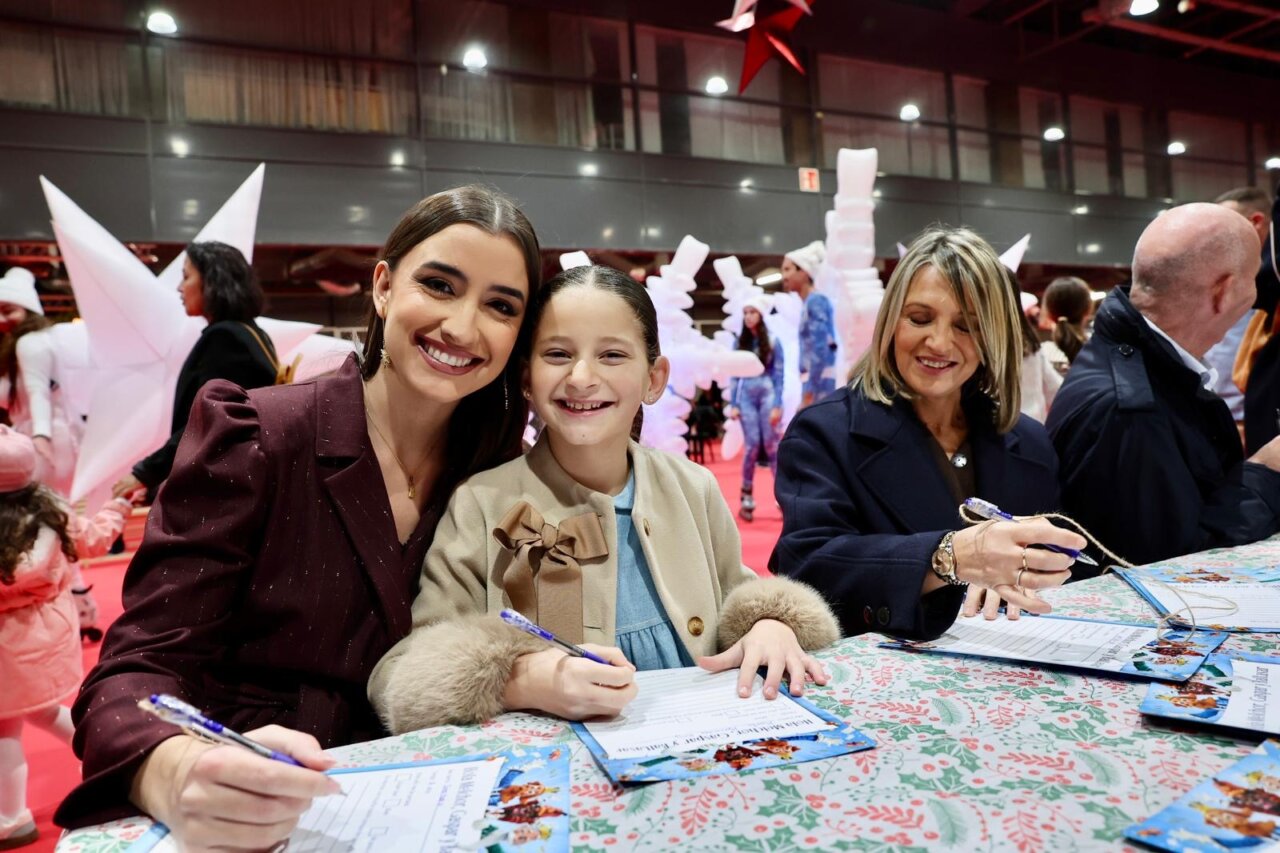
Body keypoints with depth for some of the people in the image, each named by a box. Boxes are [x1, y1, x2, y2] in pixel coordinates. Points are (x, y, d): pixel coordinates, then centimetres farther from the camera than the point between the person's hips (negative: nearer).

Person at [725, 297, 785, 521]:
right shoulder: (740, 342, 8)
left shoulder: (772, 341, 1)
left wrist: (777, 405, -8)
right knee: (751, 446, -3)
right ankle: (747, 498, 4)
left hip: (768, 396, -1)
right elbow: (734, 375, 8)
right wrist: (733, 404, 2)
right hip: (746, 397, 2)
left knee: (772, 445, -2)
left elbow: (779, 374, -1)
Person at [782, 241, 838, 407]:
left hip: (818, 384, -9)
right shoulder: (809, 303, 17)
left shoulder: (815, 302, -9)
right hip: (814, 384, 9)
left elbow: (820, 350, -17)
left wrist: (809, 392, -19)